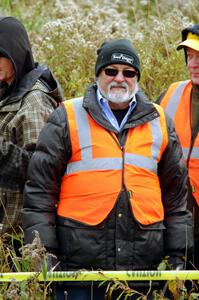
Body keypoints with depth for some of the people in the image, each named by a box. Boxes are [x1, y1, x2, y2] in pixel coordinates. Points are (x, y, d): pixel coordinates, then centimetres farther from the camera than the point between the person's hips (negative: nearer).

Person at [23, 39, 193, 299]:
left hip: (143, 261, 3)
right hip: (80, 258, -3)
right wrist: (41, 250, -5)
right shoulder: (68, 118, 5)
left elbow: (176, 194, 17)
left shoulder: (158, 122, 15)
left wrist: (177, 255, 11)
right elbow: (40, 185, 2)